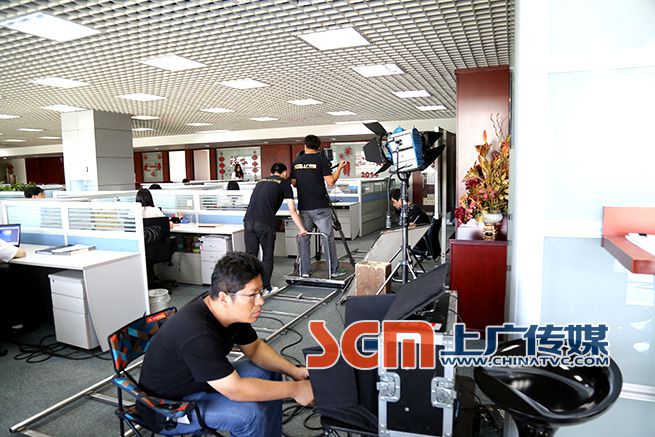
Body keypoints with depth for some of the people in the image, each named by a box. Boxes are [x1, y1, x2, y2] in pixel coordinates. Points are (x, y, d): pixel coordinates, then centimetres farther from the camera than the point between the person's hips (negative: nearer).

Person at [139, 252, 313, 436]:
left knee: (269, 372, 5)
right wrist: (294, 389, -26)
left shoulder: (233, 310, -12)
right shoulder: (197, 334, -36)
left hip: (199, 380, 8)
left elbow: (255, 348, 3)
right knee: (250, 413, -26)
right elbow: (235, 389, -34)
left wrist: (294, 371, -10)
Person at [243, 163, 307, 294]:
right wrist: (301, 229, 17)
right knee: (267, 256, 10)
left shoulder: (261, 182, 26)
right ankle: (266, 287, 17)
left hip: (248, 220, 4)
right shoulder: (284, 183, 12)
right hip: (265, 223, -4)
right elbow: (292, 211, 9)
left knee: (250, 255, 10)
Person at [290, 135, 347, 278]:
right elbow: (330, 182, -10)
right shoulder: (321, 160, -5)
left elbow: (294, 183, 15)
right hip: (320, 207, -4)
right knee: (328, 238, 4)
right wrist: (339, 168, 4)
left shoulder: (296, 162, 8)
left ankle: (304, 271, 13)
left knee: (304, 238, 11)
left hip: (303, 206, 4)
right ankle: (334, 270, 8)